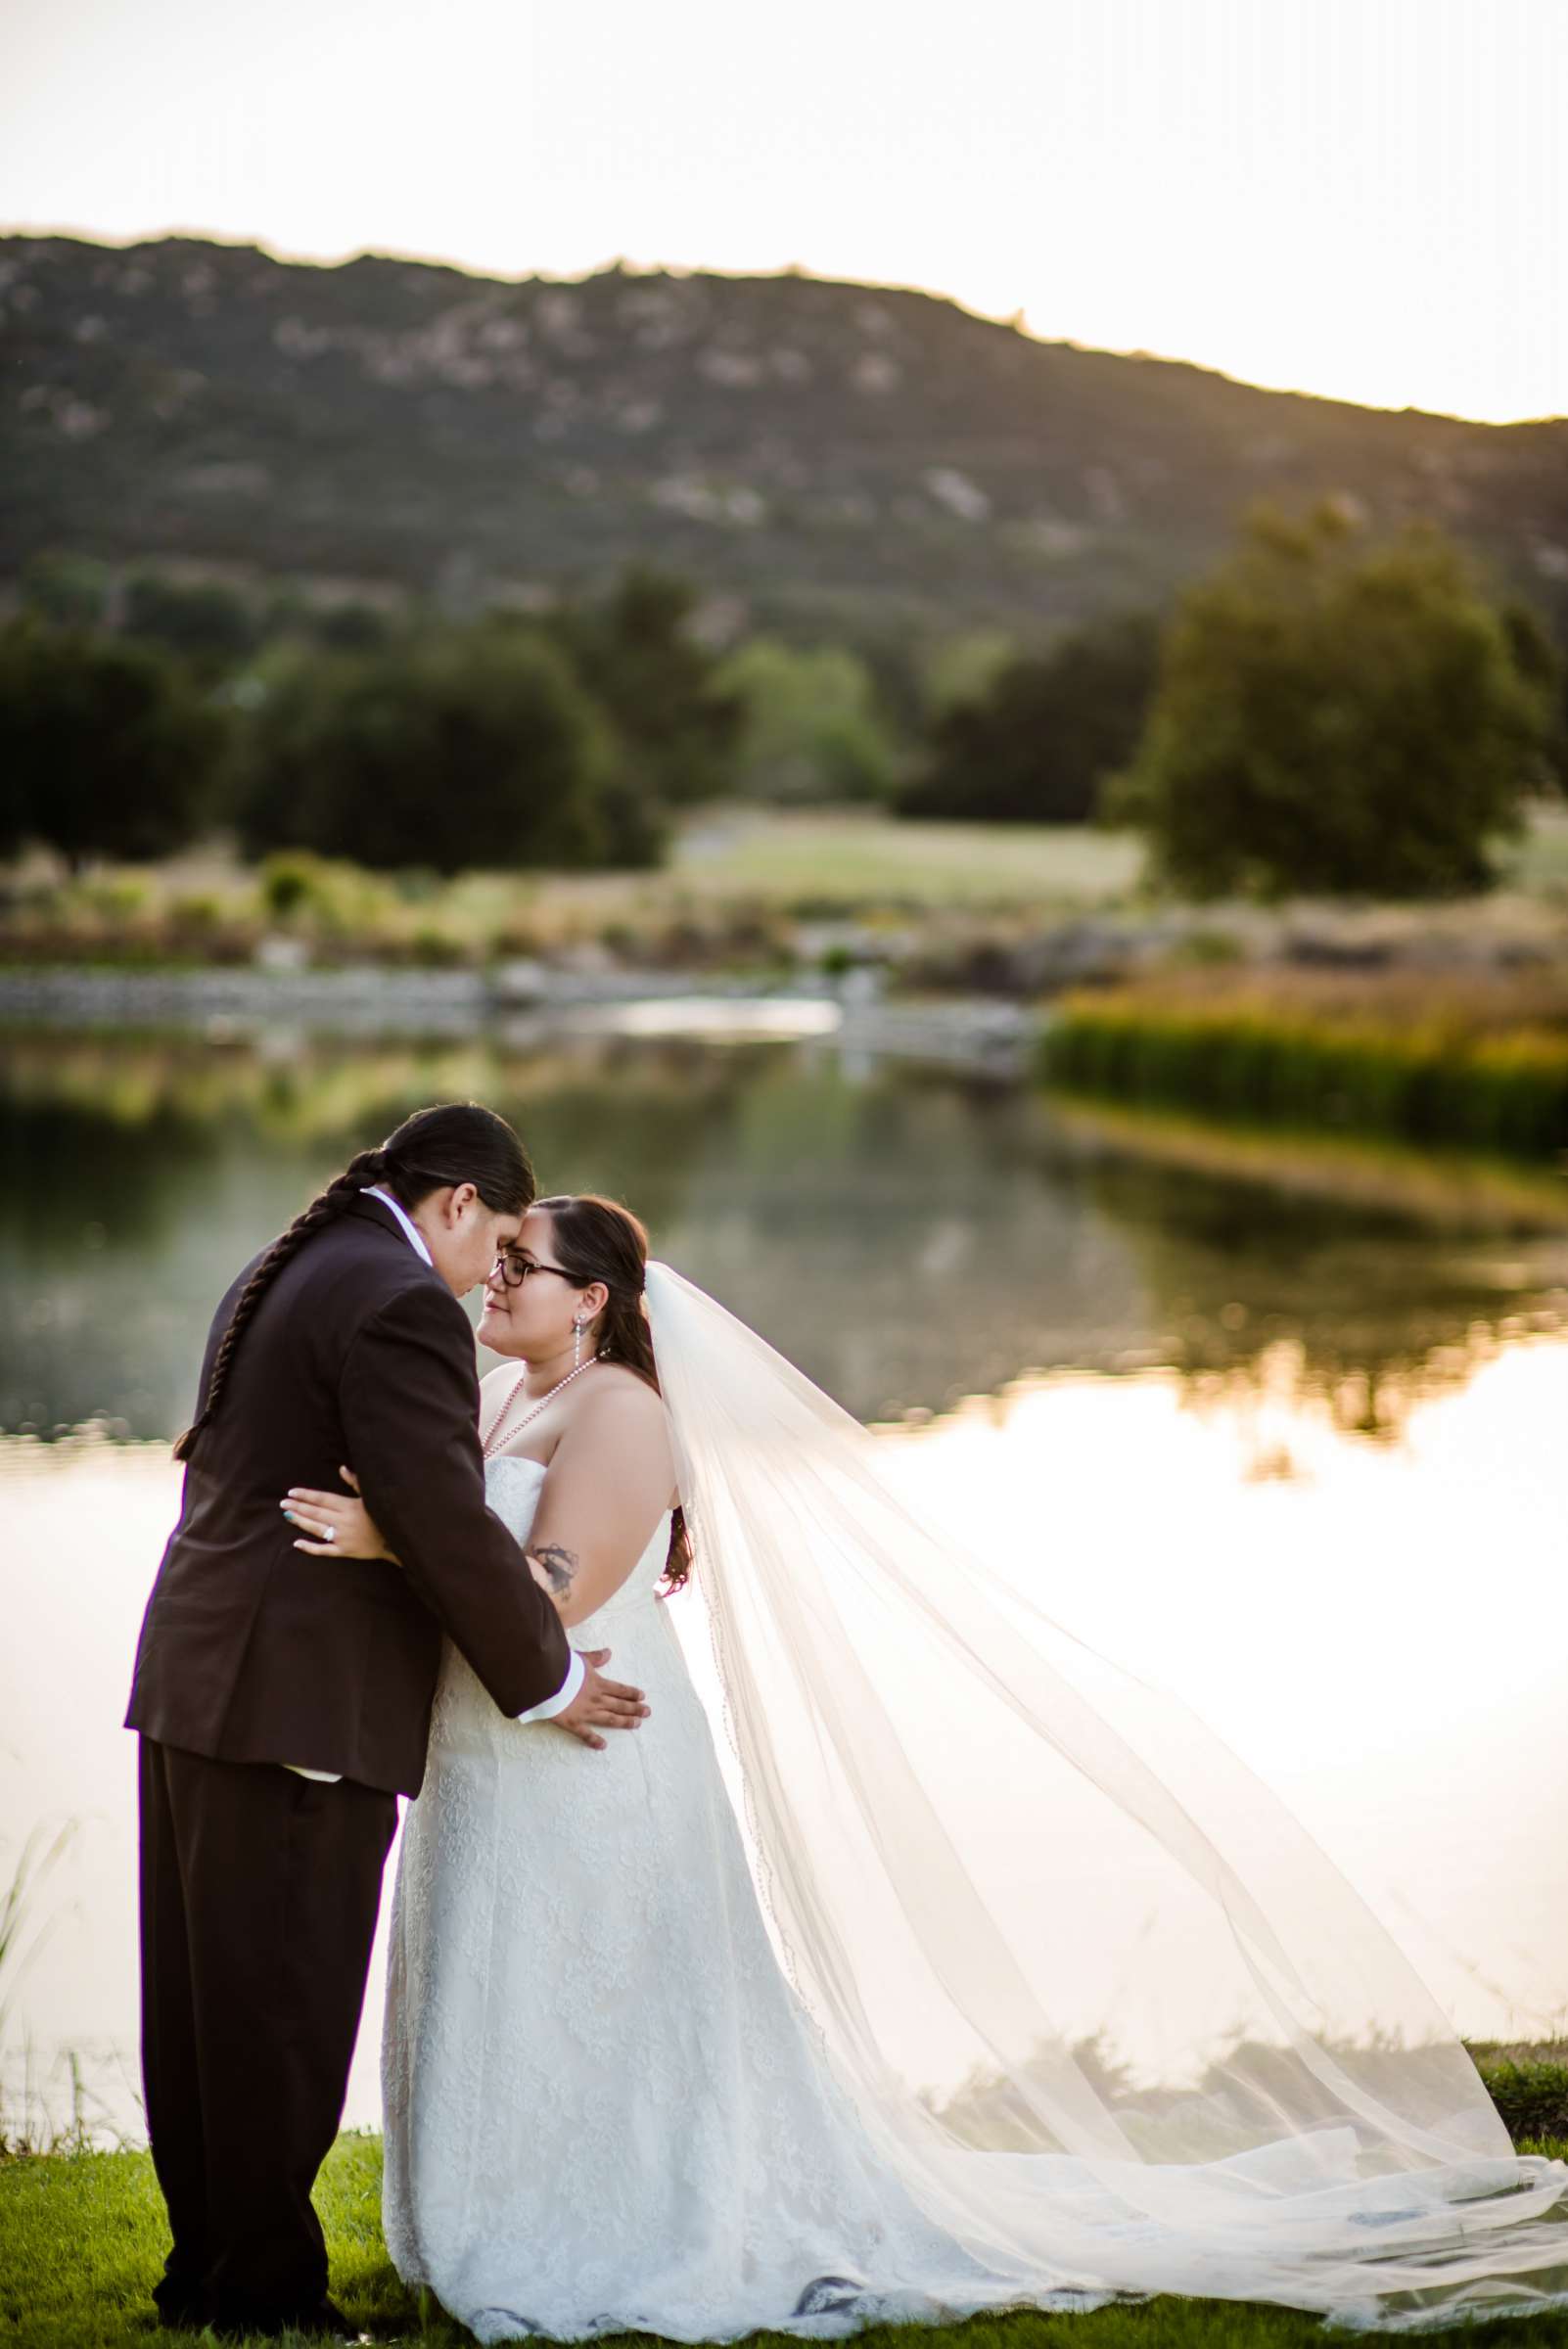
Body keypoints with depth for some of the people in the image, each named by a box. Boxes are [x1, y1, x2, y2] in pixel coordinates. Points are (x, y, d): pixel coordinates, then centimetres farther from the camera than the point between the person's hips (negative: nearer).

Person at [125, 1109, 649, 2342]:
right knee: (285, 2010, -2)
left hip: (197, 1679, 10)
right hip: (298, 1703, -10)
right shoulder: (402, 1305, -14)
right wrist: (549, 1677, -6)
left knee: (203, 2001, 14)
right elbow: (449, 1523, -18)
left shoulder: (283, 1275, 17)